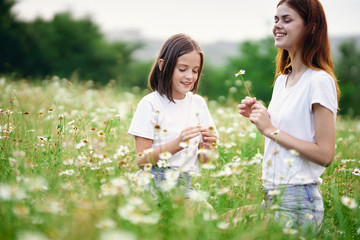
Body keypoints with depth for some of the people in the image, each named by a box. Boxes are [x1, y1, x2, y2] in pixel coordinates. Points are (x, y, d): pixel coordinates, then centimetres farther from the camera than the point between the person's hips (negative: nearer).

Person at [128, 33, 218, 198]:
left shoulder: (198, 103, 12)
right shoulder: (150, 104, -2)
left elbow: (203, 159, 14)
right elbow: (141, 159, -8)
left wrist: (207, 146, -9)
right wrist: (177, 144, -20)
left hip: (185, 184, 5)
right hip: (155, 183, -5)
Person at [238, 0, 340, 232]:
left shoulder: (319, 81, -13)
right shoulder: (282, 79, 12)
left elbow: (325, 154, -19)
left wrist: (271, 130, -17)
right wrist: (259, 117, 3)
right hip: (271, 195, 8)